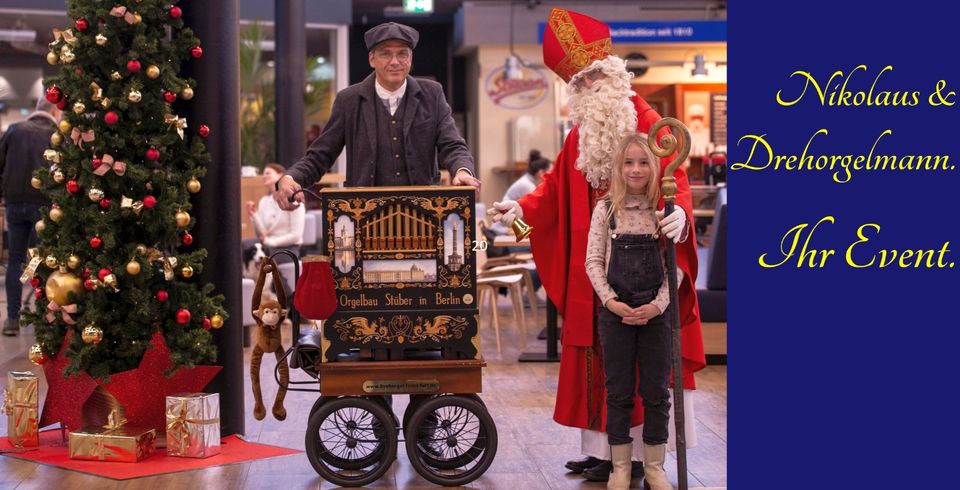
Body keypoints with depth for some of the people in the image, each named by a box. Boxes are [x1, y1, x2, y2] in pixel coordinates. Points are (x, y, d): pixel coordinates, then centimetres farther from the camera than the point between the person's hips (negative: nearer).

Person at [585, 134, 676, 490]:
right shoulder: (605, 208, 1)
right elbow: (593, 261, 0)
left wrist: (658, 304, -13)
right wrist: (610, 300, -12)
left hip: (656, 312, 0)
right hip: (616, 311, 0)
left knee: (656, 391, 6)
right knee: (619, 391, 6)